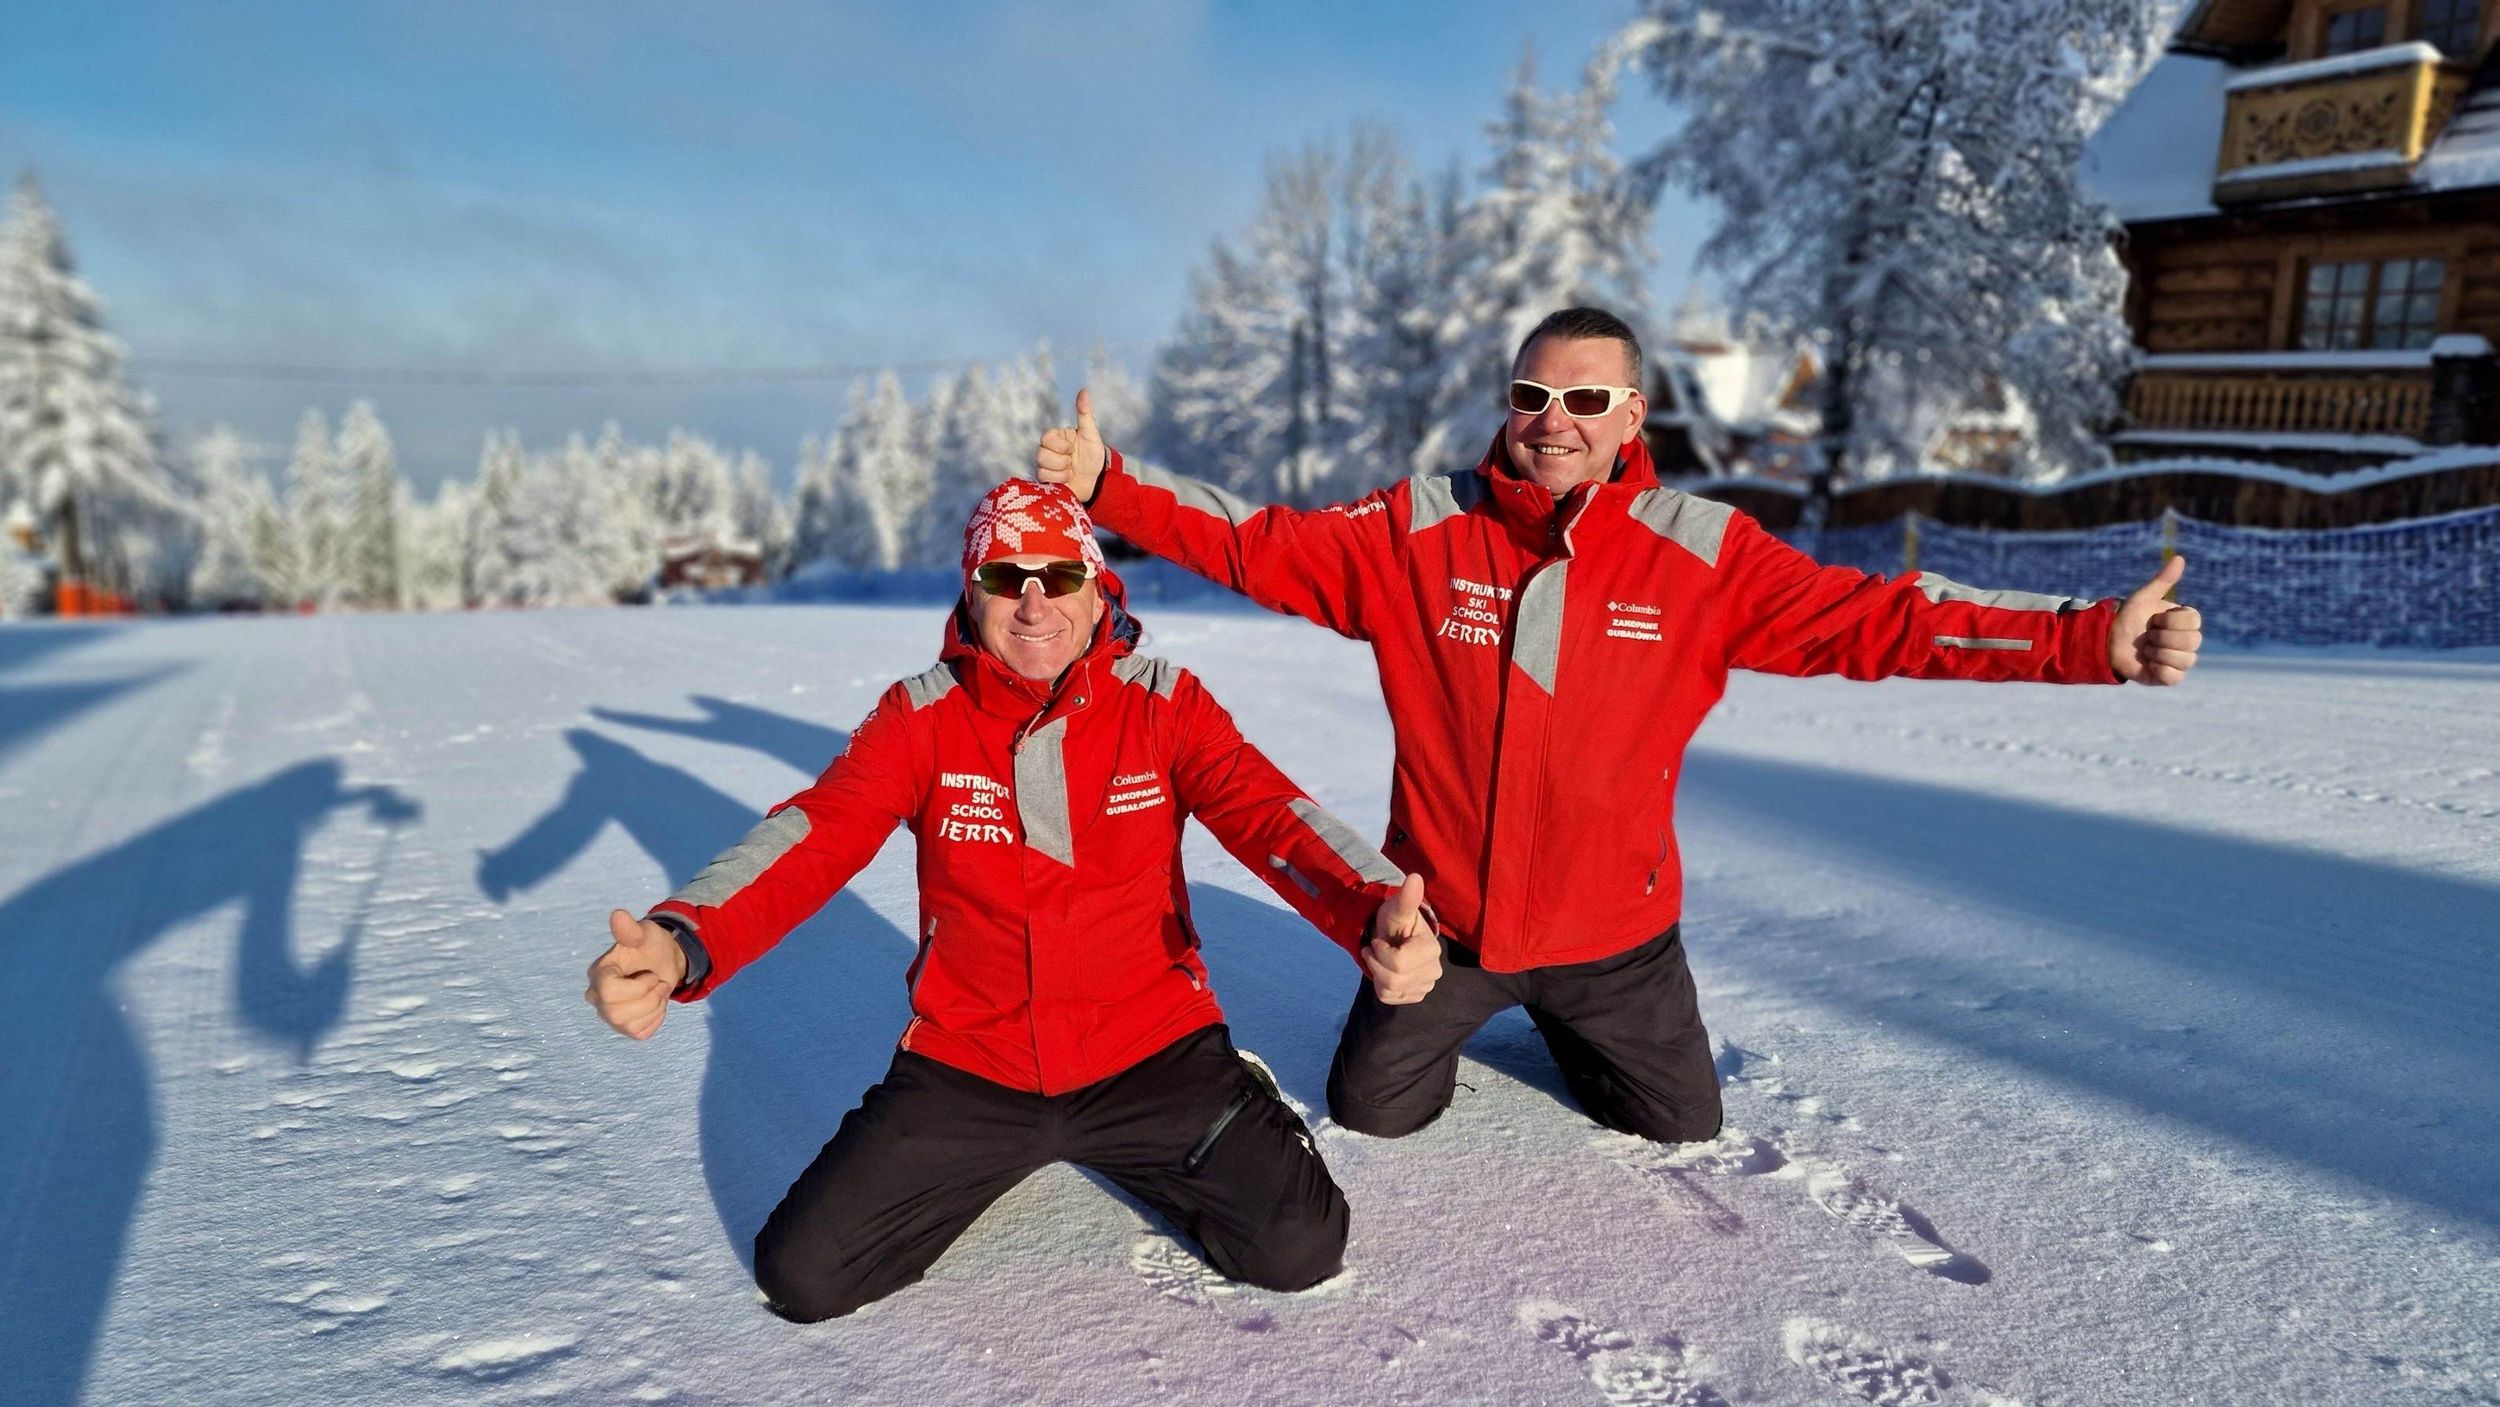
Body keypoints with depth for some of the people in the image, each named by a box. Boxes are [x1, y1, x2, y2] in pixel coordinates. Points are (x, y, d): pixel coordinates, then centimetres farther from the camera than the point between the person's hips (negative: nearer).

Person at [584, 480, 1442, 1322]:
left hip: (1150, 1053, -1)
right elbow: (812, 838, -18)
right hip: (964, 1067, 2)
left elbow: (1271, 816, -19)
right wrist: (679, 941, -38)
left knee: (1300, 1246, -13)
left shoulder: (1164, 704, -7)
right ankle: (998, 1158, 22)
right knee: (802, 1275, -4)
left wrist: (1376, 913, -41)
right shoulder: (919, 717, -6)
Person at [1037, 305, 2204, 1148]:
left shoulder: (1701, 552, -12)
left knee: (1680, 1133, 19)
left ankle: (1564, 1028, 48)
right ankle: (1458, 1021, 47)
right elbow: (1258, 546, -13)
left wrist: (2093, 642, -23)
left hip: (1614, 929, 1)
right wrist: (1105, 487, -23)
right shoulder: (1418, 533, -12)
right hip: (1441, 914, 0)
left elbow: (1875, 620, -15)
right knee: (1368, 1115, 15)